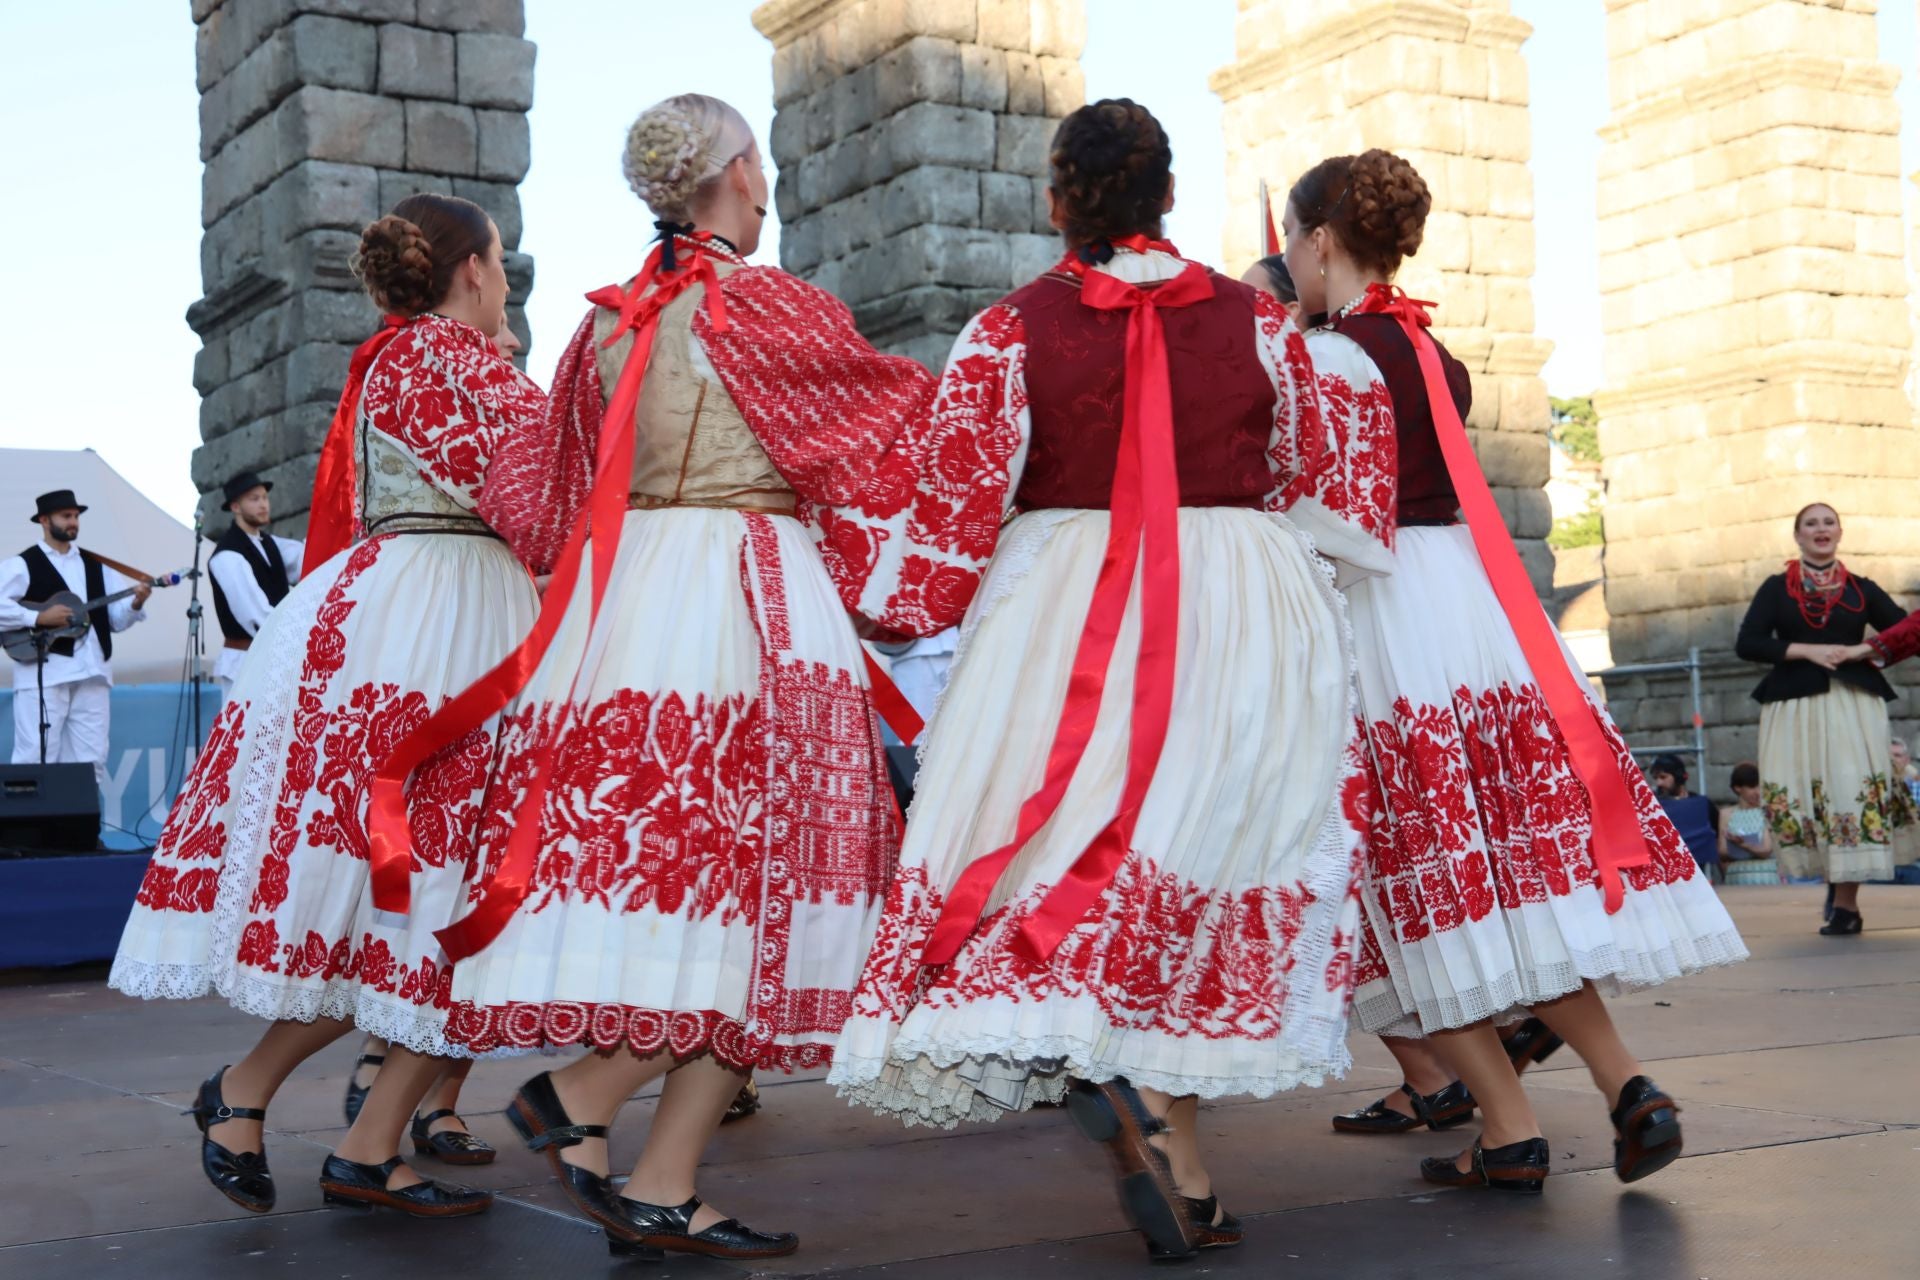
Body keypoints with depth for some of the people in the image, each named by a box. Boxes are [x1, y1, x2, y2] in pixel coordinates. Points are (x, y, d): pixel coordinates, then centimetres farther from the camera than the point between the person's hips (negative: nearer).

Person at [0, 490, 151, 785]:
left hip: (91, 672, 5)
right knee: (35, 758, -7)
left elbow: (116, 618, 13)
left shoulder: (95, 565, 17)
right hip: (43, 672, -5)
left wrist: (135, 604, -7)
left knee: (91, 760, 6)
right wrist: (38, 617, -18)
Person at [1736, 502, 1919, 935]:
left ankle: (1847, 904, -5)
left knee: (1853, 795, -9)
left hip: (1853, 701, 0)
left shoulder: (1861, 588, 12)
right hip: (1794, 704, 0)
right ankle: (1836, 885, 11)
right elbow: (1747, 643, -1)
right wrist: (1807, 650, -11)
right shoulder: (1776, 588, 9)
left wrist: (1862, 650, -9)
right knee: (1798, 799, -5)